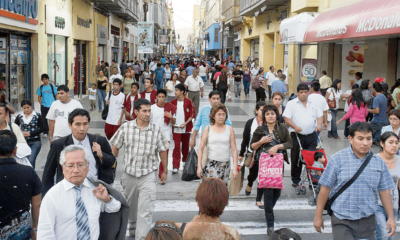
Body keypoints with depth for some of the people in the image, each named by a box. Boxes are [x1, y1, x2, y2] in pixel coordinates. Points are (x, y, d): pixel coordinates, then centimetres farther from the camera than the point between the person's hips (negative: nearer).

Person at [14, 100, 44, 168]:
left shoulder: (37, 116, -2)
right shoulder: (19, 117, 6)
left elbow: (41, 129, -4)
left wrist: (30, 133, -13)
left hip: (35, 142, -3)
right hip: (23, 142, 3)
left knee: (31, 161, -14)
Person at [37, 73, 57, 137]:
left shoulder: (52, 86, 4)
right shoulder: (40, 88, 6)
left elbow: (56, 95, 6)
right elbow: (39, 97, 9)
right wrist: (41, 104, -4)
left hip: (52, 106, -1)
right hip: (44, 106, 1)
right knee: (44, 119, 4)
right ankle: (45, 132, 14)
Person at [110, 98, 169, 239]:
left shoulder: (156, 130, -3)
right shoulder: (126, 127, -3)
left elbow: (162, 151, 6)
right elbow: (115, 147, 5)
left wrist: (165, 171, 12)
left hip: (148, 176, -2)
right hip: (129, 174, 2)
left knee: (146, 211, -10)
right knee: (130, 206, 21)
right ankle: (133, 227, 48)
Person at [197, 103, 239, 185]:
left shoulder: (229, 129, 7)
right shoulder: (208, 129, 4)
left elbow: (234, 150, 6)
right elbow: (201, 148, 5)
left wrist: (235, 168, 0)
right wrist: (199, 166, -1)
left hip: (225, 164, 2)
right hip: (211, 164, -2)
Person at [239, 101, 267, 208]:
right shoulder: (250, 123, -2)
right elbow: (245, 139, 4)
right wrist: (241, 154, 7)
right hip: (252, 153, 0)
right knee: (253, 173, 9)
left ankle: (258, 199, 16)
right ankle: (249, 184, 47)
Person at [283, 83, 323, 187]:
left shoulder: (313, 104, 15)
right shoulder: (291, 103, 2)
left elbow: (319, 116, 16)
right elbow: (287, 118, -7)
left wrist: (319, 125, -5)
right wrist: (295, 127, -22)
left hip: (311, 136, 3)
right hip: (297, 136, -2)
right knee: (296, 159, 6)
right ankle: (295, 180, 20)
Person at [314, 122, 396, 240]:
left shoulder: (378, 162, 6)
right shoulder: (337, 159, -6)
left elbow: (384, 191, 12)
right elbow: (325, 189, -3)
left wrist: (391, 217, 11)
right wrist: (318, 216, -1)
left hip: (367, 221, 3)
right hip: (342, 221, -3)